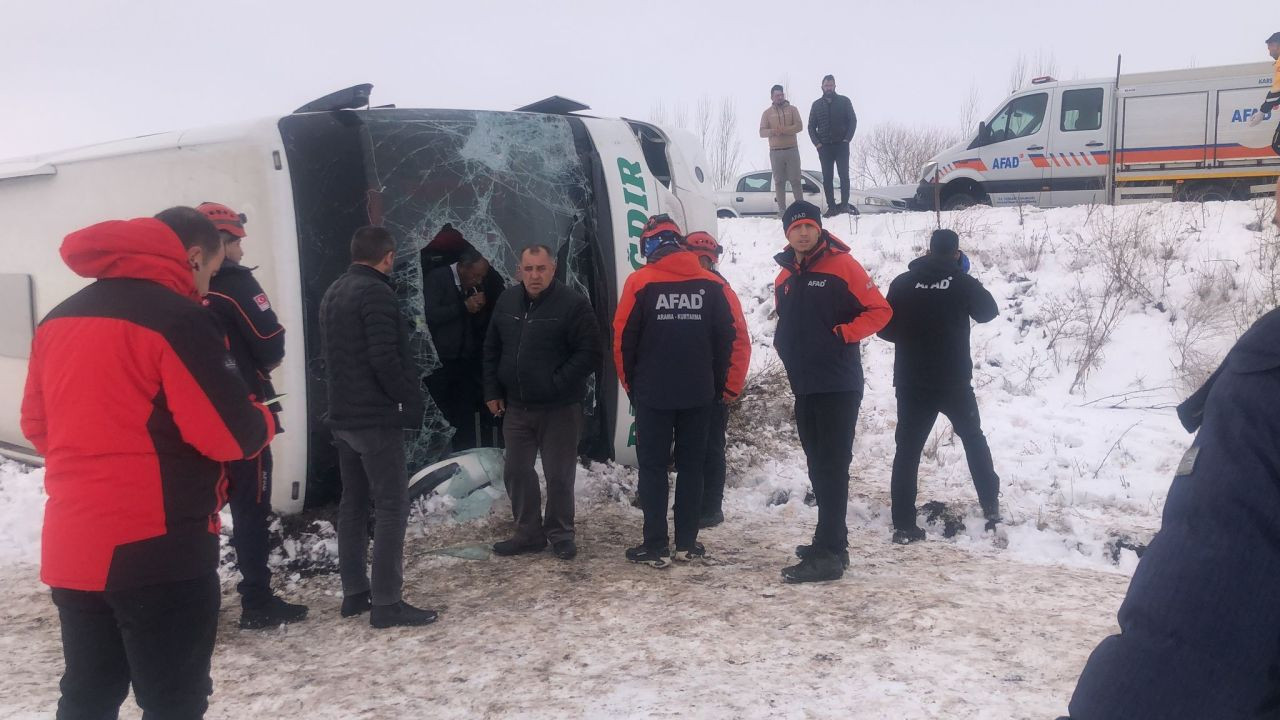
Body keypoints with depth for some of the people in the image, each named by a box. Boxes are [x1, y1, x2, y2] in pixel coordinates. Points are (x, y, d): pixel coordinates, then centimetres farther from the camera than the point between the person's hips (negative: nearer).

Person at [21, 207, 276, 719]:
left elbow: (37, 426, 19)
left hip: (72, 545, 7)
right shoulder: (179, 318, -14)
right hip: (159, 548, -7)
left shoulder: (59, 317, 10)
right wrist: (264, 419, 5)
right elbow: (232, 434, -15)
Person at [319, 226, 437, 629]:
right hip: (375, 417, -9)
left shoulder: (333, 293, 14)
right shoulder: (376, 293, -15)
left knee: (354, 502, 14)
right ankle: (386, 603, -6)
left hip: (342, 415, 9)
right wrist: (412, 401, -10)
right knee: (392, 505, -6)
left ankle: (354, 592, 19)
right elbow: (385, 359, -21)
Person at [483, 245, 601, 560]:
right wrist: (492, 392, 8)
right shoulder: (507, 301, 5)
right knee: (516, 472, 11)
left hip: (559, 409, -5)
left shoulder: (573, 303, -13)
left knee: (559, 475, 4)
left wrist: (556, 383, -17)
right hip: (516, 407, 6)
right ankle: (529, 533, 25)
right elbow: (492, 349, 14)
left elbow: (591, 354, -15)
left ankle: (560, 534, 20)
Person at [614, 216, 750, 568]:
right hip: (699, 394, 3)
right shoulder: (712, 284, 0)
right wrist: (727, 387, 8)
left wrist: (631, 385, 8)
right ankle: (687, 543, 15)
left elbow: (623, 340, -6)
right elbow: (737, 337, -2)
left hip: (652, 393, -2)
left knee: (653, 468, 5)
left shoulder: (640, 282, -7)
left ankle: (655, 546, 6)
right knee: (691, 467, 12)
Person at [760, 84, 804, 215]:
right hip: (775, 151, 1)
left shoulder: (792, 109, 8)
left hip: (792, 149, -1)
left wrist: (784, 130, -19)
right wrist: (772, 131, -19)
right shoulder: (767, 112, 10)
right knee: (779, 181, 0)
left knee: (795, 180, -3)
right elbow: (762, 132, 2)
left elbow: (799, 126, -4)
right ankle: (782, 209, 1)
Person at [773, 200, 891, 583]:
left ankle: (828, 555, -9)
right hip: (804, 386, 8)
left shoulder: (842, 266, -7)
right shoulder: (786, 278, 14)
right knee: (818, 466, 13)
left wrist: (842, 335, -16)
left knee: (832, 467, -9)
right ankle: (833, 541, 23)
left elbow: (879, 311, -8)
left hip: (838, 386, -8)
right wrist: (787, 347, 9)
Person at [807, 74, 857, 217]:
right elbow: (811, 126, 12)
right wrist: (817, 142, -2)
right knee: (827, 178, 0)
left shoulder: (844, 101, 5)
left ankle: (844, 204, 0)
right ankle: (831, 207, 2)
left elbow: (853, 120, 2)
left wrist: (847, 138, -9)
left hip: (841, 145, -2)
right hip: (824, 146, 2)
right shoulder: (817, 105, 11)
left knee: (844, 175, -4)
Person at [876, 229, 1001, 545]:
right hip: (954, 382, 0)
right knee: (974, 439, 21)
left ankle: (904, 524, -1)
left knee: (907, 450, 4)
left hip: (911, 383, 0)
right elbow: (989, 312, 13)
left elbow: (885, 328, 0)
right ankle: (991, 505, 25)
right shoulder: (963, 283, -5)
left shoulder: (902, 282, -3)